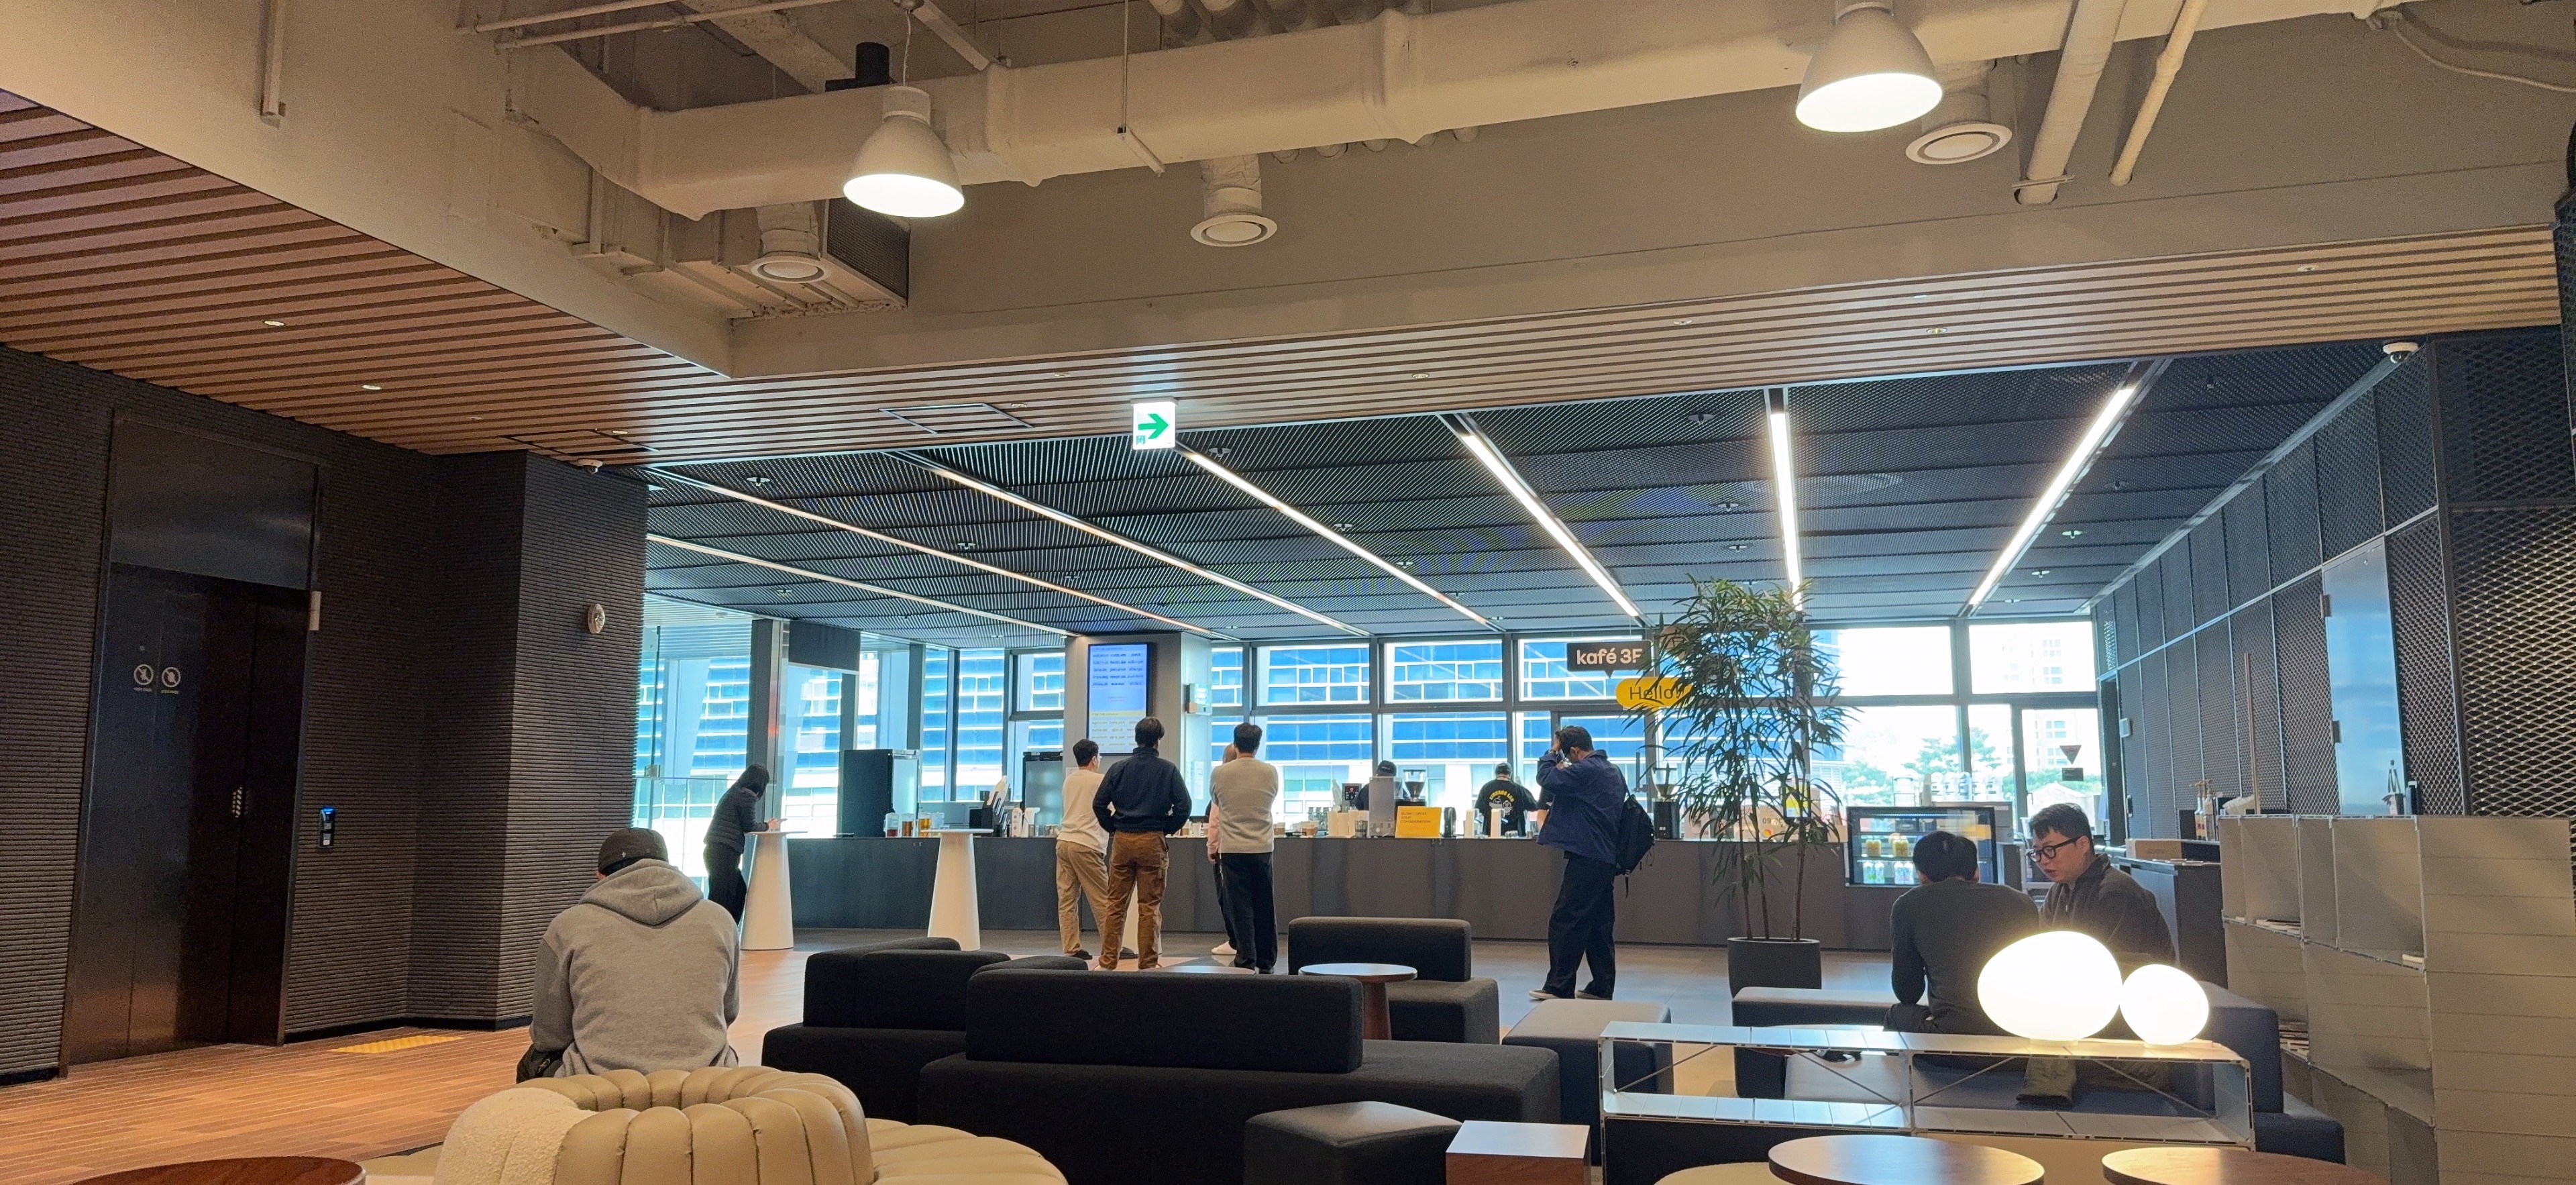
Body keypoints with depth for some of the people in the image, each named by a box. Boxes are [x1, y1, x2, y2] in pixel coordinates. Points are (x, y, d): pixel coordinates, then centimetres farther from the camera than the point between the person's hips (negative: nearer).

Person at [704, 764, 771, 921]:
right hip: (725, 853, -10)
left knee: (739, 892, 18)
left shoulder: (733, 792, 18)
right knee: (722, 898, -9)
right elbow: (749, 826, -3)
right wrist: (767, 826, 15)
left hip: (716, 850, 10)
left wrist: (763, 826, 22)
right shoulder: (747, 796, -10)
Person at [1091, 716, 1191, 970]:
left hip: (1122, 841, 2)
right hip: (1152, 841, -2)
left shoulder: (1120, 768, 4)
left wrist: (1114, 829, 10)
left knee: (1116, 904, 8)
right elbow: (1183, 805, -8)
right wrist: (1167, 829, 5)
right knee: (1149, 906, 4)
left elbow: (1099, 803, 0)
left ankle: (1107, 962, 8)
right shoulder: (1168, 770, 0)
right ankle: (1148, 963, 6)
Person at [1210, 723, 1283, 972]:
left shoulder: (1219, 773, -3)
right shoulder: (1271, 772, 0)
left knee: (1239, 907, 2)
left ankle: (1246, 961, 0)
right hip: (1262, 848, 2)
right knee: (1264, 908, 10)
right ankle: (1266, 963, 16)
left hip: (1232, 849, -2)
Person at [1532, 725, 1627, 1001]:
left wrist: (1552, 754, 0)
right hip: (1607, 857, 10)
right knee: (1599, 924, 12)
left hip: (1586, 858, -10)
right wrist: (1562, 769, 16)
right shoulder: (1613, 771, 15)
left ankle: (1559, 987, -3)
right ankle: (1601, 987, 15)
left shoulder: (1585, 771, -15)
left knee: (1564, 922, -4)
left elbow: (1546, 779, -15)